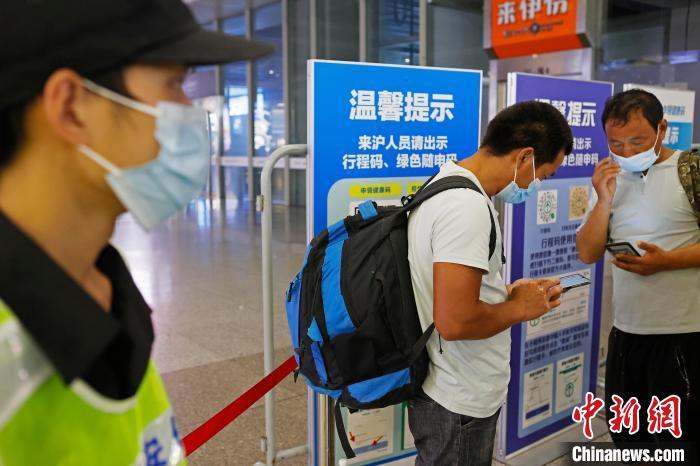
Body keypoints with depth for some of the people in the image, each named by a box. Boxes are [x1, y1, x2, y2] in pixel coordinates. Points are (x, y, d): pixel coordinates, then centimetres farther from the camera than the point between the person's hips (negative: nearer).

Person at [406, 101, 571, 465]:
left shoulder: (447, 184, 7)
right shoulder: (468, 207, -25)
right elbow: (454, 321, -30)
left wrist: (506, 293, 6)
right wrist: (519, 308, -14)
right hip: (460, 404, -9)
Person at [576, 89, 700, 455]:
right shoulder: (610, 179, 7)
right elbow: (588, 253, 2)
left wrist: (667, 261, -24)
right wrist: (604, 200, -10)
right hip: (625, 330, 6)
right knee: (625, 434, 20)